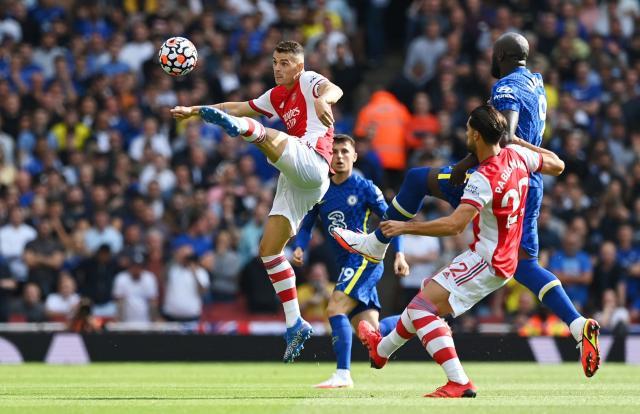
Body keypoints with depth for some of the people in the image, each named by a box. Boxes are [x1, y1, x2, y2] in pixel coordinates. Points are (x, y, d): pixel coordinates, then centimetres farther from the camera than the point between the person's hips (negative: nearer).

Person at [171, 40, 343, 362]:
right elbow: (238, 107, 35)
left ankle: (240, 129, -70)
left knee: (267, 136, -33)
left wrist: (323, 99, -44)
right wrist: (193, 110, 30)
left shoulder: (309, 81, 4)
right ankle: (295, 325, 3)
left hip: (312, 164, -8)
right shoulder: (276, 97, 27)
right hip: (294, 181, 8)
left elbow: (333, 89, -19)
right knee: (268, 249, 3)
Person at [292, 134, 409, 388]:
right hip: (346, 264, 6)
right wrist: (299, 248, -6)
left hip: (365, 258, -6)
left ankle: (343, 374, -20)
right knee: (371, 333, 4)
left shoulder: (364, 188, -3)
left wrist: (399, 254, -10)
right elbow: (307, 225, 15)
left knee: (335, 309, -22)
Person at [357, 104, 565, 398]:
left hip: (486, 262, -10)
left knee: (421, 306, -15)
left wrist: (406, 227, -25)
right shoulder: (517, 155, 0)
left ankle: (459, 383, -22)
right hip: (503, 259, 10)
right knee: (427, 296, 23)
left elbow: (455, 224, -33)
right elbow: (557, 165, 17)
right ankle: (383, 348, 42)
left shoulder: (482, 179, -25)